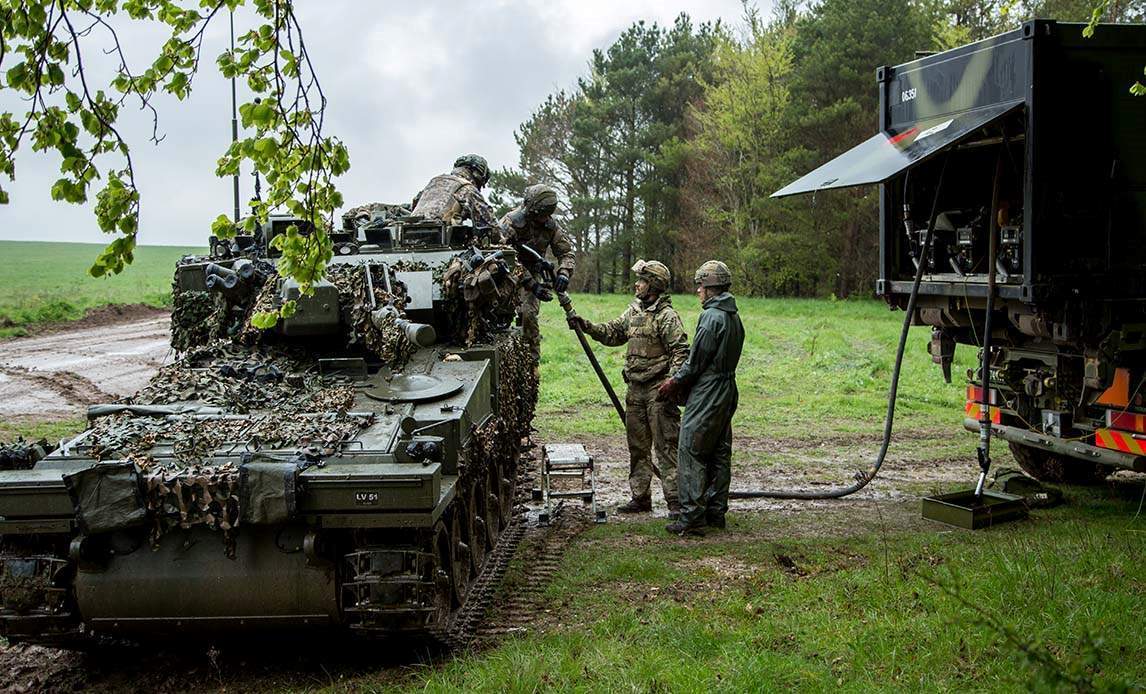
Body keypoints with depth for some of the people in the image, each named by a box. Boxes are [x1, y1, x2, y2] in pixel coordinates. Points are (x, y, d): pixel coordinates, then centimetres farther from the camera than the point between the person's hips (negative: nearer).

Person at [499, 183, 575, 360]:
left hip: (533, 273, 2)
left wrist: (563, 273, -25)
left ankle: (532, 359, -10)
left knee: (528, 313, -17)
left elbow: (567, 253, -2)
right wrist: (533, 285, -35)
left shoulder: (551, 225, -7)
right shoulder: (510, 222, -22)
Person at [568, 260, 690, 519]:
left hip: (658, 390, -8)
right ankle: (640, 497, 23)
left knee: (666, 446, -7)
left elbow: (680, 351, -17)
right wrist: (586, 326, 7)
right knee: (637, 445, 14)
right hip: (635, 388, 8)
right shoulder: (634, 310, 13)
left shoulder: (667, 316, -12)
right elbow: (613, 333, 20)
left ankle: (676, 501, -5)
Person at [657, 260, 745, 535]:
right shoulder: (734, 317, 13)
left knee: (691, 453, -6)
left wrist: (674, 382, -1)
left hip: (705, 396, -10)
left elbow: (697, 360, -16)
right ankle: (716, 512, 19)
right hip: (726, 392, 10)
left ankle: (692, 516, -8)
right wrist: (679, 379, 14)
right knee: (720, 454, 13)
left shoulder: (711, 317, -17)